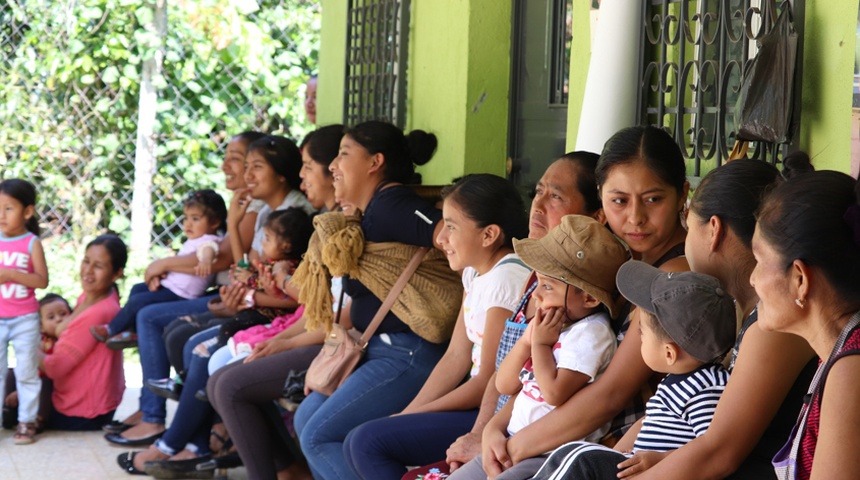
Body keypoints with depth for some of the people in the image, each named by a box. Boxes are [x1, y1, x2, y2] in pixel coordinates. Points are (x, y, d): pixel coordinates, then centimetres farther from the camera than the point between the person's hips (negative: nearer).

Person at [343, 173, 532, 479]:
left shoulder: (507, 278, -19)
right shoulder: (474, 272, 10)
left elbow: (489, 382, -19)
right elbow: (456, 356, 10)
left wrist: (409, 417, -9)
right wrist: (405, 415, 1)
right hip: (482, 401, 10)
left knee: (369, 442, -14)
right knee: (356, 442, 6)